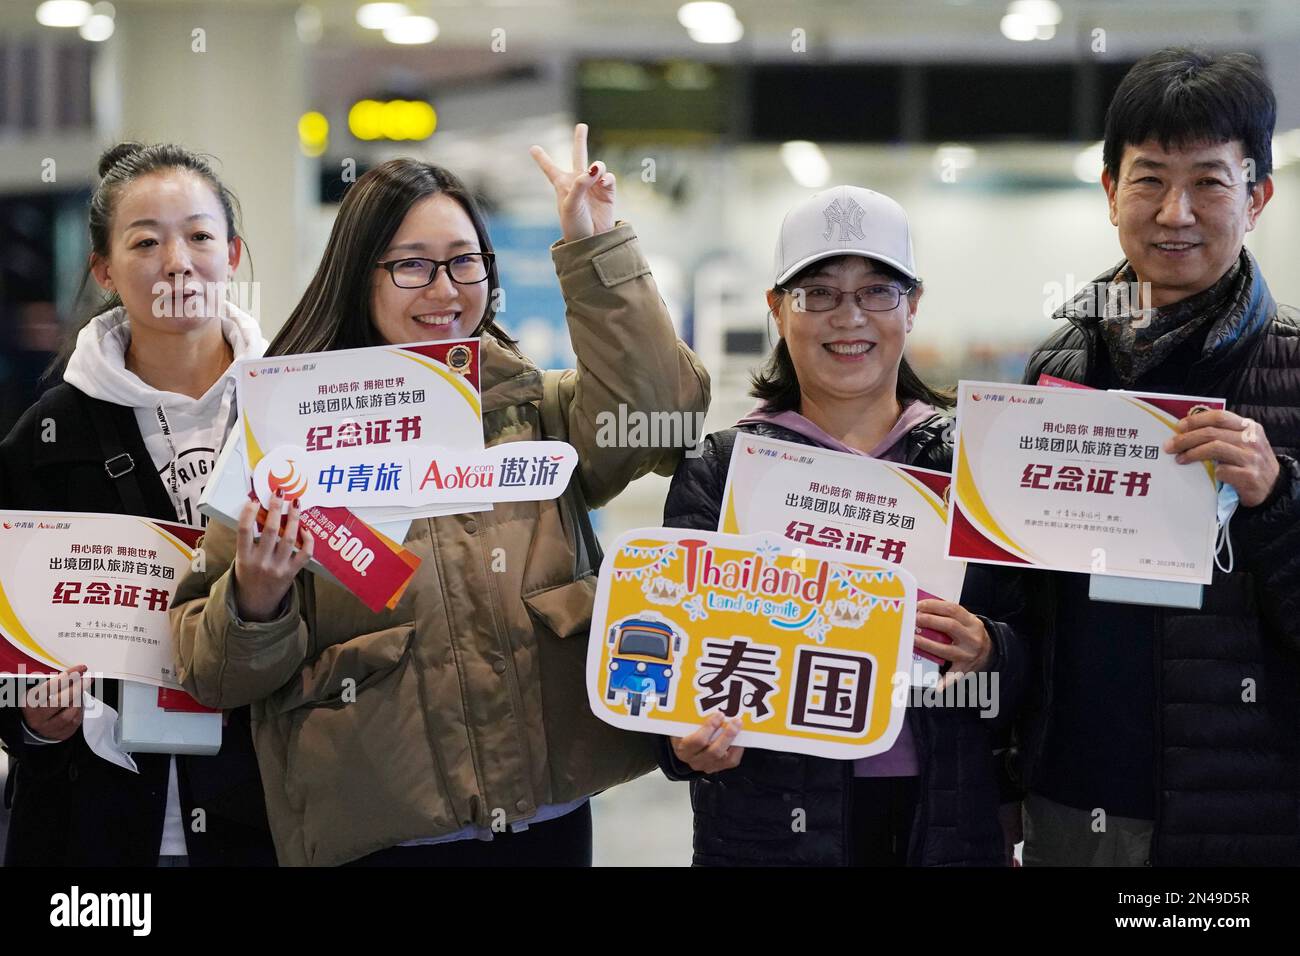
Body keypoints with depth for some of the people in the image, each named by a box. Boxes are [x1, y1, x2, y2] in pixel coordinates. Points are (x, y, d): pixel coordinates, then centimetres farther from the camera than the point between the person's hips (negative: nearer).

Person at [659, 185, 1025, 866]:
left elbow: (1040, 662, 2)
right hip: (772, 827, -1)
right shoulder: (721, 469, 0)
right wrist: (688, 742, -23)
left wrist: (986, 655, -18)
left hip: (944, 820, 1)